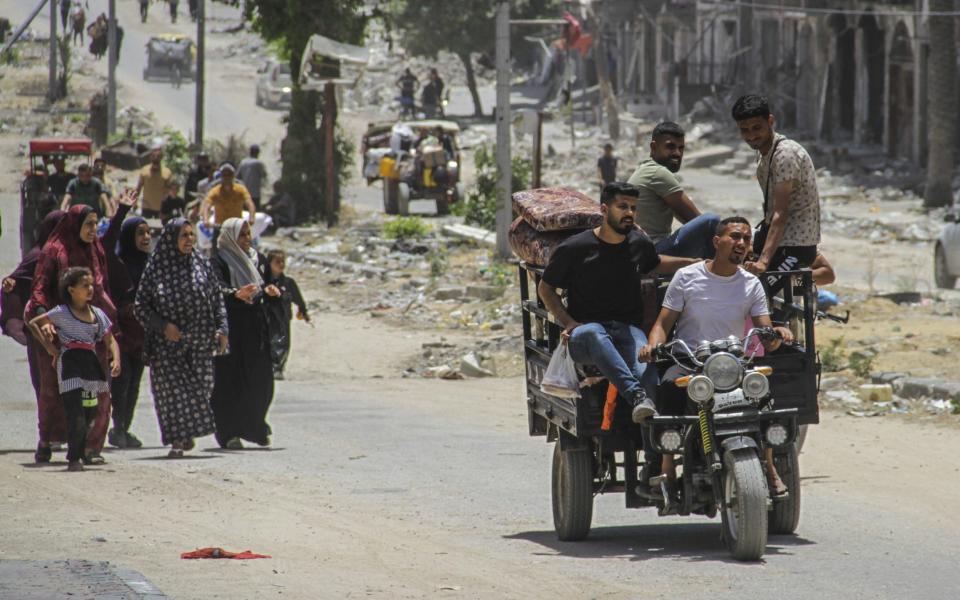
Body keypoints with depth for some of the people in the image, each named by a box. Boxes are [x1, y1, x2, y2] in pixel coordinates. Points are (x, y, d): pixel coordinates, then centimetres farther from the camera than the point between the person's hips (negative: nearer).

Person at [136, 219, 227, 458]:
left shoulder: (202, 265, 7)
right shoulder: (156, 268, -2)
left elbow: (217, 301, 11)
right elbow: (141, 305, -1)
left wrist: (221, 329, -1)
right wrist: (162, 325, -14)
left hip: (199, 341, 3)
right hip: (167, 344, -3)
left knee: (199, 387, 1)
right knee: (172, 388, -7)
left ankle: (188, 434, 20)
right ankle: (177, 440, -1)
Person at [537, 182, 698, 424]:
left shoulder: (638, 243, 13)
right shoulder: (574, 248, -1)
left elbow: (655, 263, 37)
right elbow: (545, 288, 9)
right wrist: (569, 323, -5)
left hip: (627, 329, 3)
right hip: (586, 325, -3)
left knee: (645, 367, -33)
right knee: (592, 334, -42)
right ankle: (636, 394, -57)